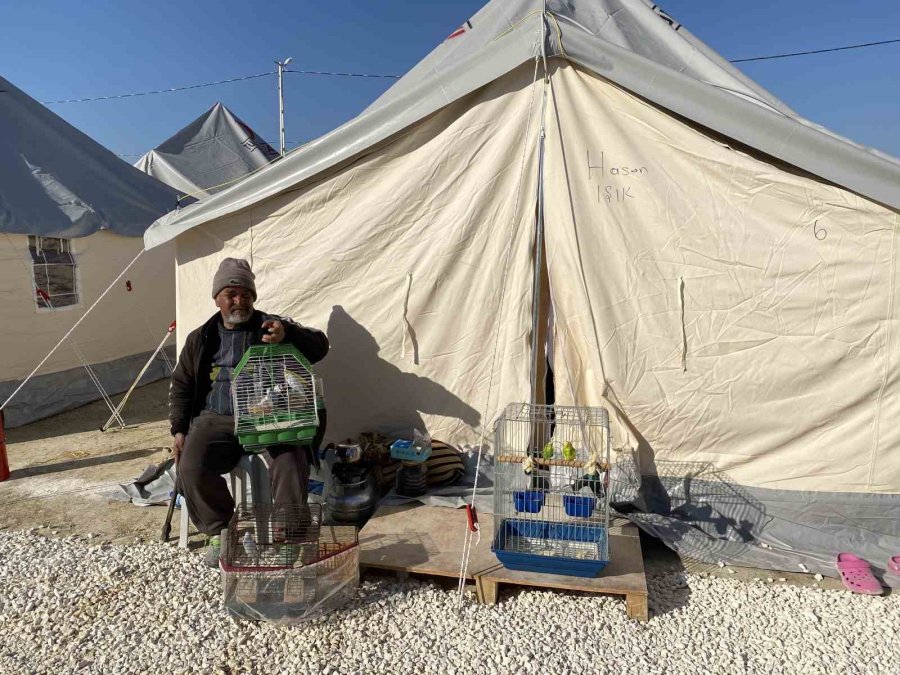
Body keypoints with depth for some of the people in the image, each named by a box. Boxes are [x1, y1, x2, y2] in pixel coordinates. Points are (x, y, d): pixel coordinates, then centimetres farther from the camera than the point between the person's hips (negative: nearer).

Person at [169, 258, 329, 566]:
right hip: (216, 419, 3)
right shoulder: (201, 339, 18)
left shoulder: (271, 326, 9)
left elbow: (319, 346, -3)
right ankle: (220, 531, 0)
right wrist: (179, 429, 11)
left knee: (291, 458, -32)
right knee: (191, 467, -24)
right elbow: (181, 386, 23)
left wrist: (287, 334, -24)